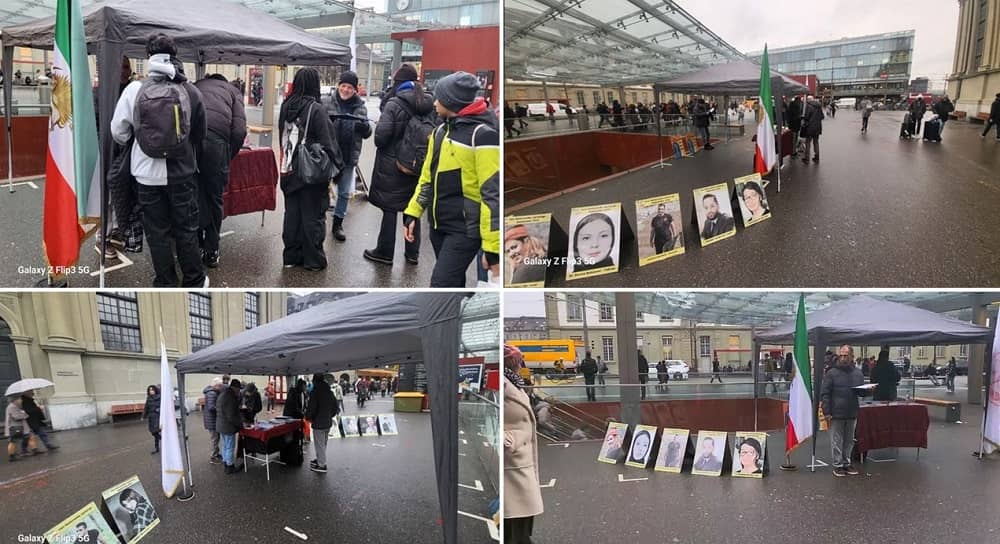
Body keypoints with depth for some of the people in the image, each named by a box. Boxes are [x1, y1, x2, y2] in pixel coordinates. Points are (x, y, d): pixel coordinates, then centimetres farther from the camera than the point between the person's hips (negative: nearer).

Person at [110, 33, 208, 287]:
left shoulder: (134, 89, -10)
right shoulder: (190, 90, -8)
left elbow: (118, 132, -2)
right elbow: (201, 132, 0)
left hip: (148, 173, 0)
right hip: (182, 172, 1)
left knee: (157, 232, 11)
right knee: (187, 229, 14)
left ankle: (166, 284, 20)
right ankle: (194, 281, 24)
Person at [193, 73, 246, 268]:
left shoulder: (195, 87, 34)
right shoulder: (232, 90, 25)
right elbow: (239, 130, 9)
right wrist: (229, 157, 18)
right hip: (215, 138, -2)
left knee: (194, 195, 14)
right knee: (214, 198, 11)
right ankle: (211, 251, 18)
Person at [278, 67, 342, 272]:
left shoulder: (285, 106, 3)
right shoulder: (315, 109, -14)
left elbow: (282, 136, 12)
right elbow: (327, 142, -13)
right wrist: (335, 165, -4)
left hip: (289, 170, 6)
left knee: (292, 213, 13)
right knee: (313, 215, 3)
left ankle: (291, 256, 20)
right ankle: (313, 259, 9)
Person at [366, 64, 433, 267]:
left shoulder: (394, 104, -15)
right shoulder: (429, 104, 1)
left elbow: (381, 135, -17)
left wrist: (380, 146, 4)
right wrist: (425, 155, 11)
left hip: (393, 165, -5)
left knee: (390, 209, 5)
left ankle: (385, 252, 14)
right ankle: (412, 252, 23)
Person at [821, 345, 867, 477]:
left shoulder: (858, 373, 7)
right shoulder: (831, 373, -6)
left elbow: (862, 392, 17)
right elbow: (825, 394, -6)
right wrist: (826, 412, -11)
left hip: (852, 414, 4)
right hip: (836, 414, -4)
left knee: (849, 441, 13)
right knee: (837, 441, 2)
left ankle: (847, 463, 24)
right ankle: (838, 465, 10)